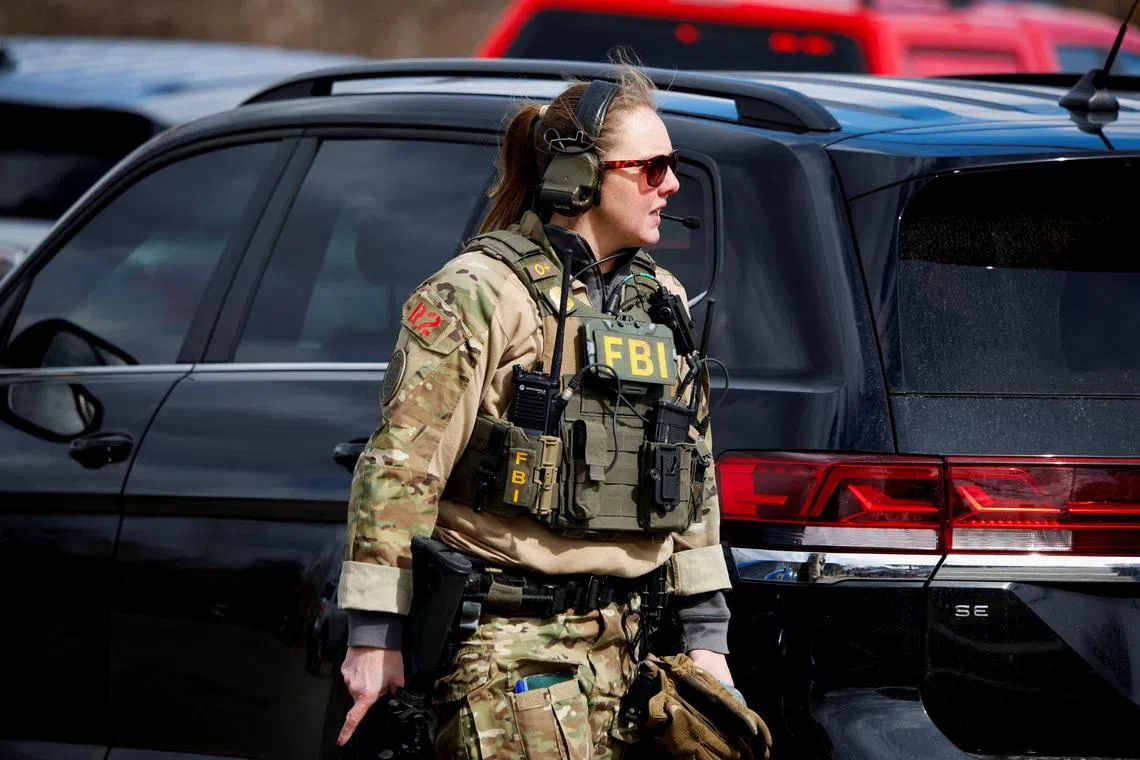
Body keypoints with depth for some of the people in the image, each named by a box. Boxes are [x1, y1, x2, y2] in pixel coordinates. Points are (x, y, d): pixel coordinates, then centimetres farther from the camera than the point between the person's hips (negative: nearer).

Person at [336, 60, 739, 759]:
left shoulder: (663, 301, 15)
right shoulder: (477, 294, -7)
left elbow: (694, 475, 21)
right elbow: (400, 468, -10)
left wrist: (706, 635, 17)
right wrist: (375, 636, -13)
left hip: (624, 644, 7)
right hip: (512, 643, -7)